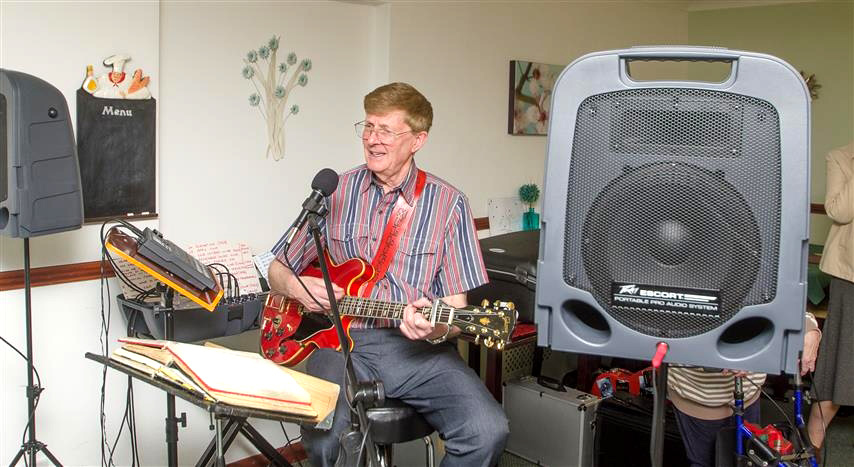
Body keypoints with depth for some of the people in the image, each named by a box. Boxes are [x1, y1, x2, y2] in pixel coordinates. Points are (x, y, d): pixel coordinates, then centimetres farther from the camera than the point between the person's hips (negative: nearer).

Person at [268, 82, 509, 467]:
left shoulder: (448, 203, 2)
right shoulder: (335, 192, 8)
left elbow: (456, 309, 2)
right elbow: (277, 270, 19)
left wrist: (436, 330, -20)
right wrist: (296, 287, -4)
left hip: (417, 348, 0)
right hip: (340, 342, 0)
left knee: (487, 432, -24)